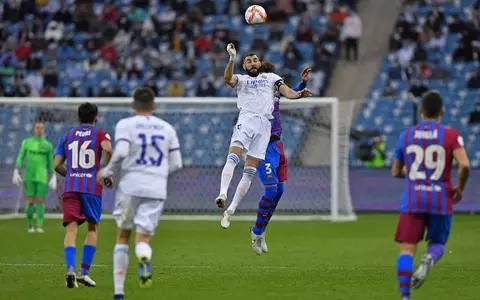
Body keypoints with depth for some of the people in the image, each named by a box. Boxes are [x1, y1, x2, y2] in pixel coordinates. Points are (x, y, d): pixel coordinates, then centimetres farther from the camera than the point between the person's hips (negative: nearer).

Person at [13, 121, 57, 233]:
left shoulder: (48, 145, 7)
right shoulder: (26, 142, 7)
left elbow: (51, 163, 11)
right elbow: (20, 158, 7)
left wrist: (53, 178, 6)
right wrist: (16, 173, -2)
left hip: (42, 177, 0)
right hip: (29, 177, 0)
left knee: (40, 201, -7)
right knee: (30, 201, -3)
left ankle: (39, 226, -7)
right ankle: (30, 225, 11)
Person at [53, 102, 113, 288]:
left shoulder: (67, 136, 17)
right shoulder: (100, 134, 7)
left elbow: (57, 165, 12)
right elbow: (107, 149, -16)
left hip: (70, 188, 2)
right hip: (92, 187, -2)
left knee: (71, 229, -5)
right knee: (92, 228, 14)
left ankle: (71, 269, -27)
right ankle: (85, 272, 6)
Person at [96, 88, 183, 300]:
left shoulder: (125, 125, 0)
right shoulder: (167, 129, 12)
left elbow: (121, 153, -15)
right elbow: (176, 164, 10)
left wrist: (107, 171, 1)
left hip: (130, 187, -2)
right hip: (157, 190, 2)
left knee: (122, 236, 14)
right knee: (143, 238, 3)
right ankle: (144, 258, -38)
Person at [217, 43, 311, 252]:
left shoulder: (271, 77, 24)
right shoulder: (241, 80, 20)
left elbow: (286, 91, 11)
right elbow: (228, 79, -3)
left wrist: (299, 94, -11)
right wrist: (232, 59, -18)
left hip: (265, 124, 2)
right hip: (246, 119, -2)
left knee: (250, 172, -3)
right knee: (233, 157, -26)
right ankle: (222, 194, -41)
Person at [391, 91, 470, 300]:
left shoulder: (406, 136, 8)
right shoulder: (451, 135, 0)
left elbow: (396, 172, 16)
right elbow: (464, 165, -15)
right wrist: (460, 188, 4)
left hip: (412, 201, 1)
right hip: (441, 200, -1)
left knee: (406, 249, -2)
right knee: (437, 244, 18)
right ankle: (429, 260, -17)